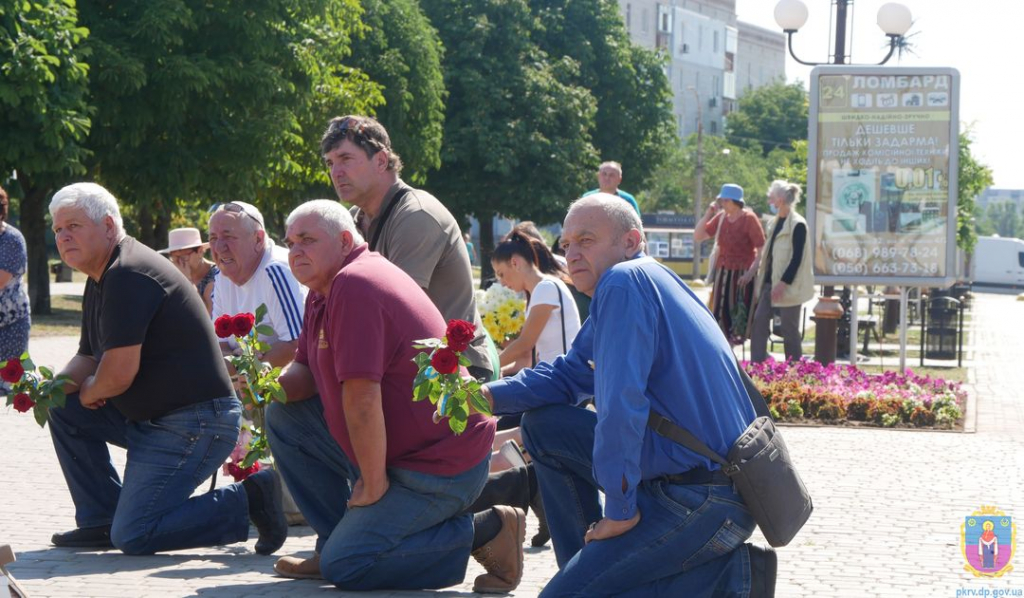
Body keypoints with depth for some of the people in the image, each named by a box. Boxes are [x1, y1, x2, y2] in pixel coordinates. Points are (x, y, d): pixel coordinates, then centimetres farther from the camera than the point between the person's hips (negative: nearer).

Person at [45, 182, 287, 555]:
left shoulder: (128, 276, -18)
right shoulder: (102, 280, 16)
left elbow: (118, 375, -24)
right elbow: (88, 358, 23)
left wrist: (88, 391, -2)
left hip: (193, 424, -11)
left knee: (133, 537, -15)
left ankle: (248, 501, -6)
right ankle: (101, 520, 16)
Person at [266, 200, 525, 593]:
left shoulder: (353, 285, -21)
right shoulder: (322, 293, 14)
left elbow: (362, 397, -26)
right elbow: (306, 374, 16)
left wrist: (373, 485, -19)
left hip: (439, 468, -10)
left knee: (344, 567, -16)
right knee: (283, 417, 11)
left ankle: (485, 533, -6)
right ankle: (338, 542, 13)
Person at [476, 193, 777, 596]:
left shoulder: (624, 282, -16)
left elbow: (622, 403, -25)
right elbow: (569, 375, 20)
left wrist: (620, 509, -17)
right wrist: (489, 395, 4)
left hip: (704, 501, -10)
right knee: (544, 425, 15)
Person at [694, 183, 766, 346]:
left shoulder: (749, 218, -10)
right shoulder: (720, 217, 7)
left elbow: (762, 249, -13)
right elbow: (697, 236, 8)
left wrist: (751, 272, -23)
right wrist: (709, 212, 0)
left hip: (742, 276, -6)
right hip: (722, 273, 6)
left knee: (740, 316, -6)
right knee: (721, 315, 6)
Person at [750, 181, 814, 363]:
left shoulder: (797, 225, -12)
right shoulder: (774, 223, 14)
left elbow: (797, 258, -17)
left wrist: (783, 283, -21)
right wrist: (761, 281, 14)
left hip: (787, 285, -8)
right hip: (770, 282, 8)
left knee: (790, 328, -1)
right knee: (759, 322, 1)